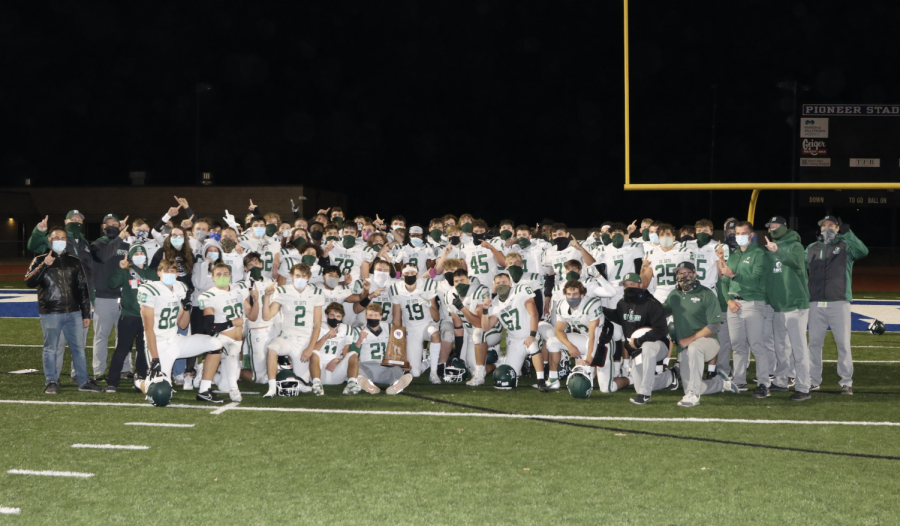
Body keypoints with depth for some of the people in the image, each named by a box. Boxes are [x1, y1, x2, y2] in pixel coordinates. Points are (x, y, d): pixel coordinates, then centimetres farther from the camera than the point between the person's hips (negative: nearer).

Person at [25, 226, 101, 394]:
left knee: (78, 348, 4)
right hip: (50, 314, -2)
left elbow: (83, 288, 14)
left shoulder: (74, 262, 13)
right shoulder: (40, 261, 5)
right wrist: (43, 266, -20)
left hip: (73, 313, 3)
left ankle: (83, 381, 10)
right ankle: (52, 382, 9)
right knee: (50, 349, 1)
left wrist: (86, 313, 10)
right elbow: (29, 282, -10)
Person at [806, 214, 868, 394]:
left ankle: (846, 382, 1)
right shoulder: (811, 248, 14)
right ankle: (813, 381, 12)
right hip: (816, 303, 3)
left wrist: (848, 234, -27)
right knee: (814, 342, 5)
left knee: (843, 343, -3)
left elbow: (863, 252, -17)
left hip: (839, 302, -3)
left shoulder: (845, 246, 2)